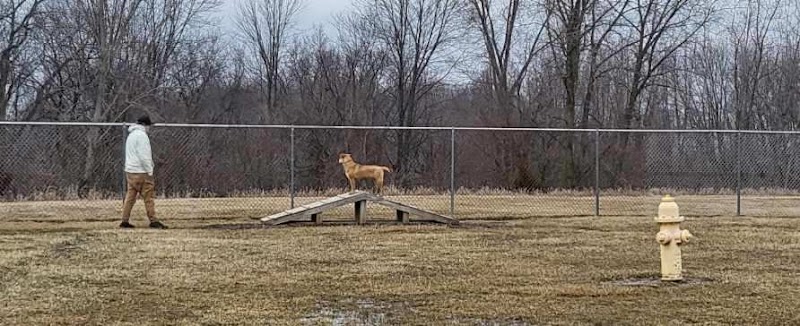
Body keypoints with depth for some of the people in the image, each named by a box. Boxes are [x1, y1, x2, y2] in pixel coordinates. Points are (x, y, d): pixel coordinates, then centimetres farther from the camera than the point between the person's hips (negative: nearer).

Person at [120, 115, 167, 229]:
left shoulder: (131, 135, 19)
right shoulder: (141, 135, -11)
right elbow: (144, 156, -18)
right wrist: (150, 172, -14)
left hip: (129, 171, 9)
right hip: (141, 172, -9)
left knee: (130, 196, 9)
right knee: (148, 196, -6)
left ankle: (125, 221, 7)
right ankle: (153, 221, -6)